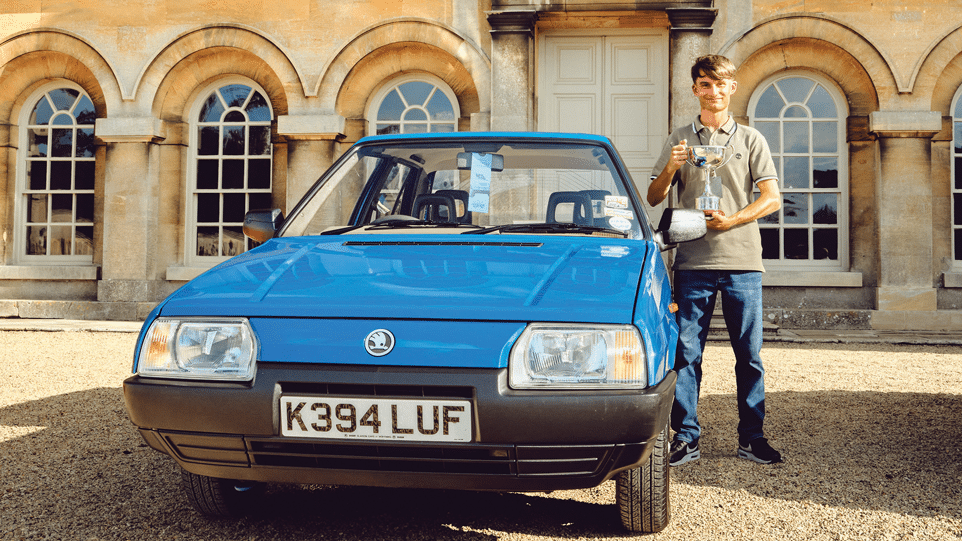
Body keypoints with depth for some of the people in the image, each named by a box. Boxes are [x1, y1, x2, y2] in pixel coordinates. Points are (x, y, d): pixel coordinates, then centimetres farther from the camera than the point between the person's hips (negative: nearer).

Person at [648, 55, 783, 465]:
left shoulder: (751, 140, 11)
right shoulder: (680, 139, 13)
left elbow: (771, 198, 4)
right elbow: (654, 198, 10)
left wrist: (731, 220, -11)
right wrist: (670, 168, -9)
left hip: (742, 261, 0)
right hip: (693, 261, 0)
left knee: (749, 353, 2)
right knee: (686, 352, -2)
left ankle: (752, 438, 10)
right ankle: (685, 437, 5)